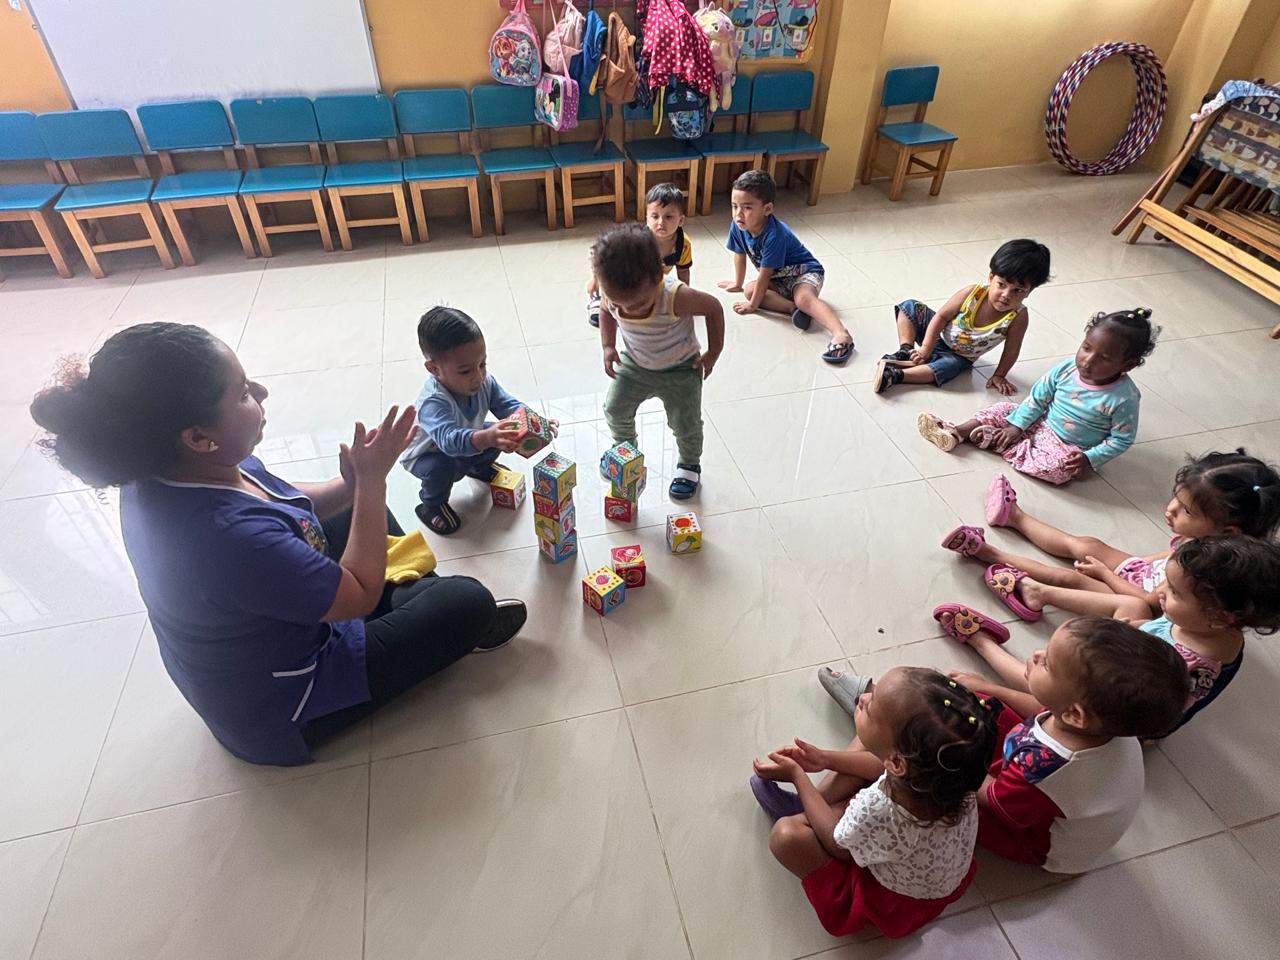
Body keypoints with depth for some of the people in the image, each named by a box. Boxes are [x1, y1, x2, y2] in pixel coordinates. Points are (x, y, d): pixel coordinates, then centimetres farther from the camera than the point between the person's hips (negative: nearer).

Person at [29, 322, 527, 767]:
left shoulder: (162, 473, -14)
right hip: (282, 712, -8)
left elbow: (290, 505, 2)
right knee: (467, 602, -8)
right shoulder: (229, 537, -42)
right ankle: (449, 626, 23)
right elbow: (361, 594, -28)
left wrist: (353, 482, -16)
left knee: (360, 511, 19)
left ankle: (414, 598, 23)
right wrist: (371, 479, -24)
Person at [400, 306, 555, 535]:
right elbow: (448, 439, -58)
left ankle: (480, 467, 24)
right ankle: (432, 506, -1)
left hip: (467, 446, 6)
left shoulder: (484, 382, -22)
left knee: (499, 435, -10)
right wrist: (486, 438, -77)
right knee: (444, 466, -34)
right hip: (427, 455, -6)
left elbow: (509, 405, -17)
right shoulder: (433, 402, -43)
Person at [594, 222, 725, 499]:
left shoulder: (676, 297, -39)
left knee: (686, 423, 0)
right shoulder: (612, 294, -25)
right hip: (635, 364, 4)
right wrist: (608, 346, -10)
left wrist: (713, 353, -14)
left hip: (681, 369, -4)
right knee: (615, 410, 9)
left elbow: (713, 307, -21)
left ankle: (690, 465, 32)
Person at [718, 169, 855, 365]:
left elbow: (765, 274, -26)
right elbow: (740, 255, 8)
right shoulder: (737, 227, -12)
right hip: (779, 278, 8)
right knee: (750, 290, -17)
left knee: (804, 297, -38)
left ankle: (841, 334, -56)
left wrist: (753, 305, -18)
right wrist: (738, 283, 21)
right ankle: (793, 307, -24)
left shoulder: (774, 235, -33)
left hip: (805, 271, -8)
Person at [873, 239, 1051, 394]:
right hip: (936, 335, 1)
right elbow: (942, 317, -17)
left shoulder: (1018, 317, -26)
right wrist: (925, 348, -21)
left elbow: (1011, 350, -14)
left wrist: (999, 375, -11)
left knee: (948, 365, -36)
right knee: (910, 307, -14)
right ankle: (905, 351, -21)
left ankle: (896, 375, -39)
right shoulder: (972, 293, -25)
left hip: (959, 357, -1)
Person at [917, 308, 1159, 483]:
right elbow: (1037, 398, -3)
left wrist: (1090, 458, -22)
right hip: (1039, 424, 5)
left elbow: (1122, 439, -13)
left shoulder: (1124, 398, -23)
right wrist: (1016, 426, -10)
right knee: (1005, 411, -6)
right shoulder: (1066, 369, -12)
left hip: (1069, 448, -5)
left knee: (1062, 468, -34)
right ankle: (955, 433, -13)